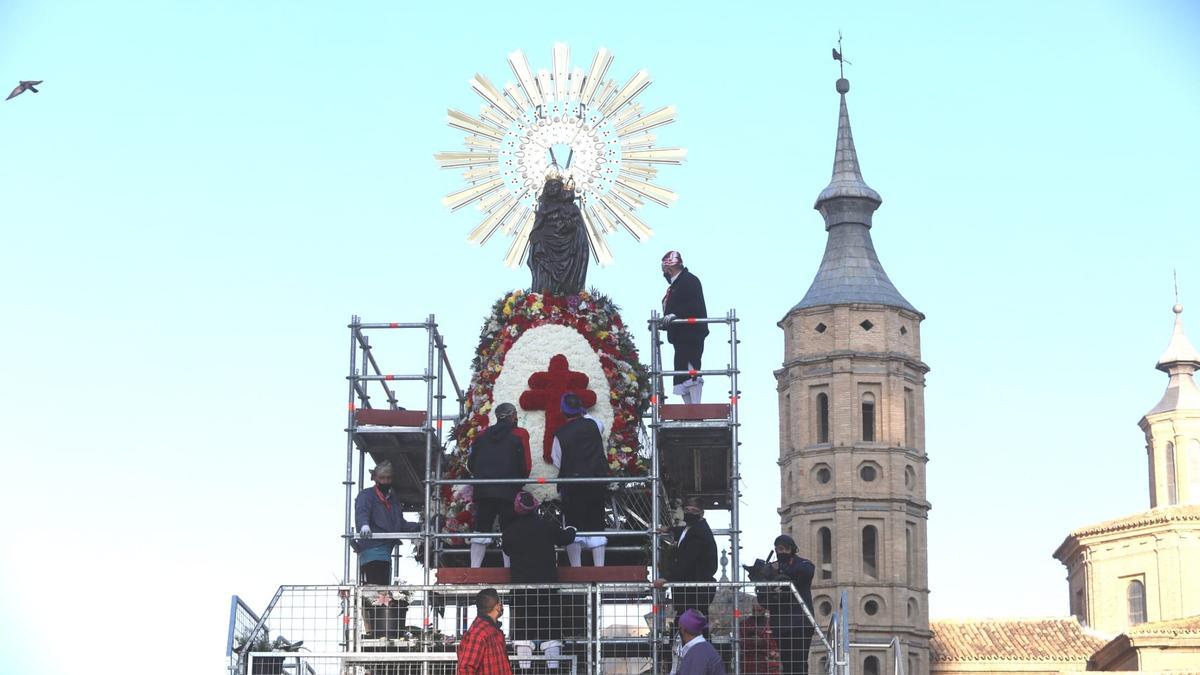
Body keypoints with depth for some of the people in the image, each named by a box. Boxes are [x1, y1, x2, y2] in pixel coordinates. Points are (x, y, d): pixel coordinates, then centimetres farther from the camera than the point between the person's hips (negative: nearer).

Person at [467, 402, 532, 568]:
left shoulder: (483, 435, 13)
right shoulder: (519, 434, 1)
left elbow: (471, 464, 13)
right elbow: (526, 464, -4)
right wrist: (520, 482, 14)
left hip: (482, 491, 4)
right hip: (508, 491, -4)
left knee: (481, 530, 8)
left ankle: (474, 568, 4)